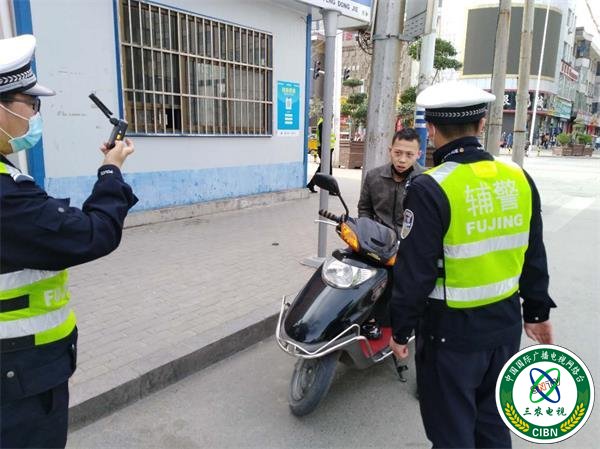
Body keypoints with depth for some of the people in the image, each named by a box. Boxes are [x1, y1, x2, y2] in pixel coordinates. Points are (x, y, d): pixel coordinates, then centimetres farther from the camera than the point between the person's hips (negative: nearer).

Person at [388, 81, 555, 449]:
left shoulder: (430, 189, -21)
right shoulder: (520, 178, -1)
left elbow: (415, 271, -18)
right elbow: (534, 256, 7)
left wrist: (400, 329, -6)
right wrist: (538, 311, 19)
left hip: (453, 329, -6)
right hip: (506, 323, 6)